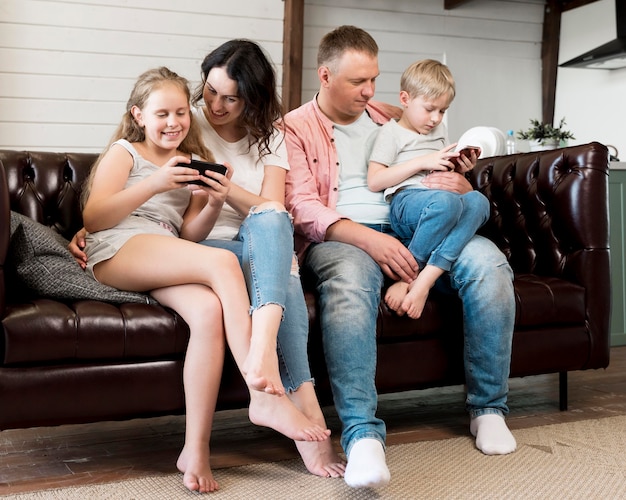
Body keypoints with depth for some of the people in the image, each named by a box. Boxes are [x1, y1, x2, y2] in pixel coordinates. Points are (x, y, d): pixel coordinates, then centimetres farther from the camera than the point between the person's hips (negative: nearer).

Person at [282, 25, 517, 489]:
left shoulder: (393, 120, 24)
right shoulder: (295, 128, 9)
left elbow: (455, 181, 24)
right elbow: (302, 207, -5)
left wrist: (455, 182, -4)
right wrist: (369, 239, -21)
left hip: (411, 230, 4)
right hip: (339, 238, -4)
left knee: (488, 260, -23)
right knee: (349, 279, -40)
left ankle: (488, 408, -11)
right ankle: (363, 435, -42)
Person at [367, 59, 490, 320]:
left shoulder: (439, 130, 29)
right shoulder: (391, 132, 8)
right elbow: (374, 181, -3)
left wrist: (458, 169, 14)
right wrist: (422, 162, -8)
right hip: (405, 202, -6)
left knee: (478, 201, -30)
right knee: (446, 201, -41)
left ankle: (424, 280, -40)